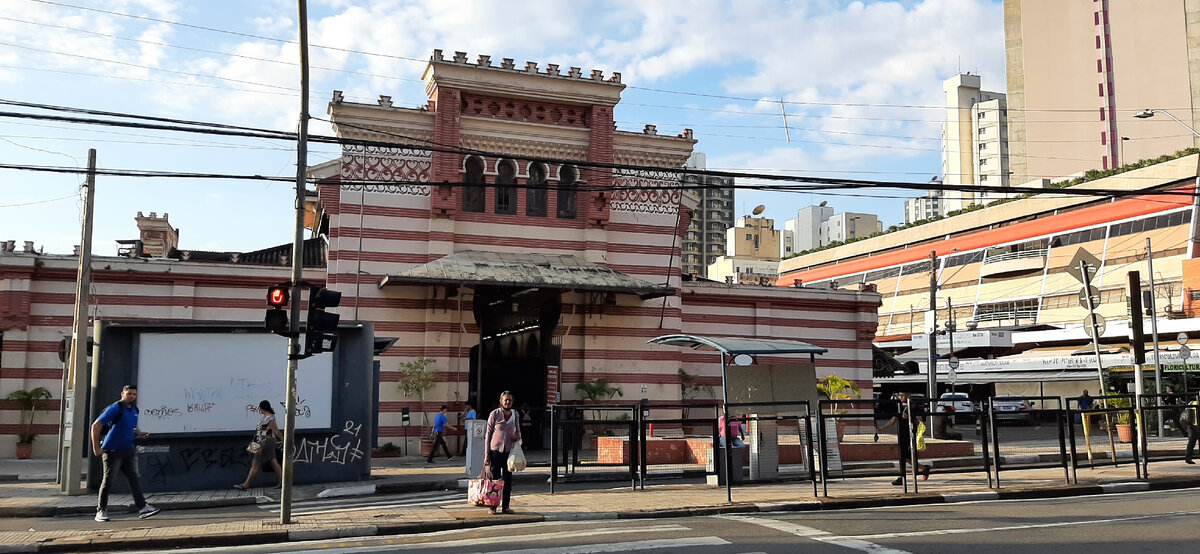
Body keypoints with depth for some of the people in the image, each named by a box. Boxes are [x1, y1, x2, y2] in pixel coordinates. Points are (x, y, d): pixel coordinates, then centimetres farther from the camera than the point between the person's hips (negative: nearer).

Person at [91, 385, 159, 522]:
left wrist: (139, 434, 8)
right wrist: (96, 448, -15)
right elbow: (96, 426, -13)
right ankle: (101, 511, 12)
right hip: (112, 451, -6)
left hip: (128, 450, 6)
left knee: (134, 479, 0)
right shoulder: (115, 408, -10)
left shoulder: (134, 410, 14)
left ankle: (142, 508, -5)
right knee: (108, 481, 0)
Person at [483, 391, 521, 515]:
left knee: (508, 479, 7)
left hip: (509, 450, 4)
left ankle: (505, 506, 16)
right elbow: (488, 434, -4)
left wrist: (517, 437, -2)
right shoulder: (494, 414, -5)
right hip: (496, 449, -4)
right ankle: (493, 507, 8)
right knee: (494, 478, 0)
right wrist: (487, 453, -8)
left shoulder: (515, 414, 7)